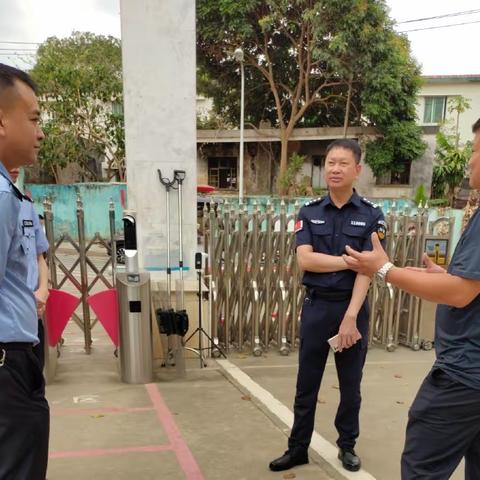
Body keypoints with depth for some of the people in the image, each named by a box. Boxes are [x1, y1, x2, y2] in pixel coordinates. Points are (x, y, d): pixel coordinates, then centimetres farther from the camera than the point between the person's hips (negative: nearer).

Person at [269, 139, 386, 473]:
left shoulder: (371, 215, -3)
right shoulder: (309, 213, 2)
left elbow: (367, 270, -11)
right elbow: (305, 260, -9)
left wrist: (350, 317, -19)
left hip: (353, 306, -1)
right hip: (316, 305, 1)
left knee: (351, 384, 14)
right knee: (307, 384, 10)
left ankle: (347, 445, 33)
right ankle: (298, 447, 25)